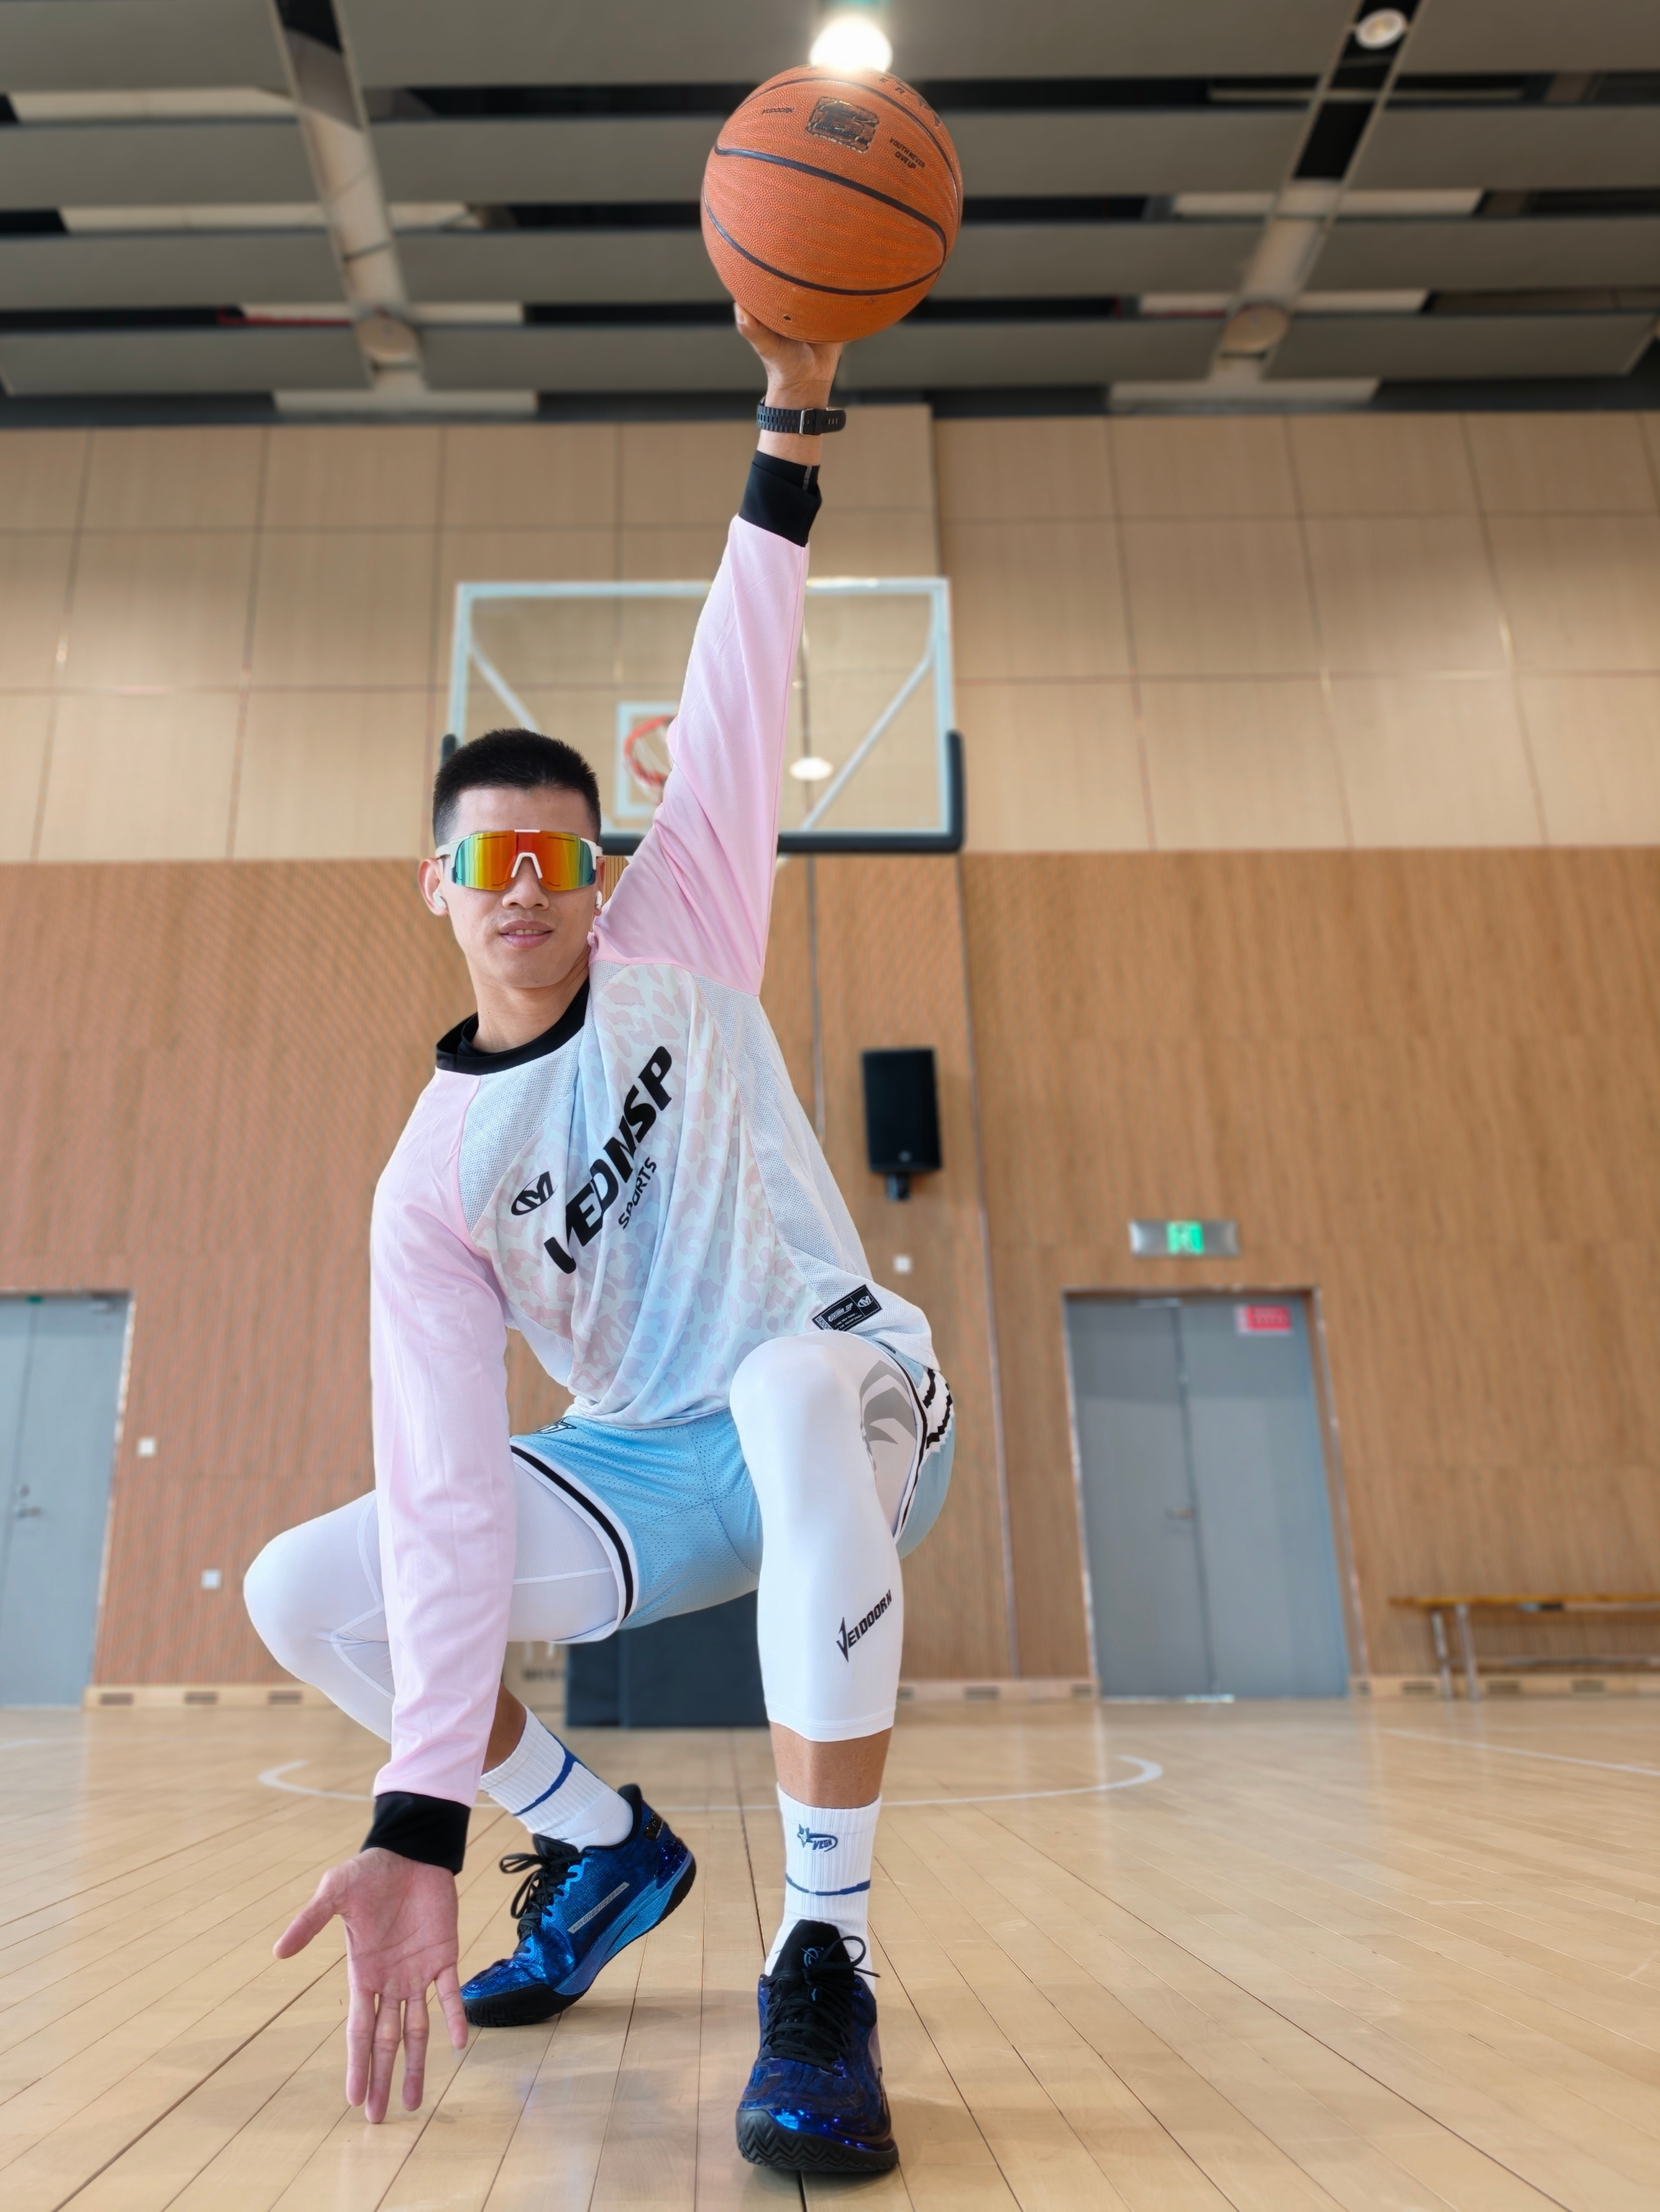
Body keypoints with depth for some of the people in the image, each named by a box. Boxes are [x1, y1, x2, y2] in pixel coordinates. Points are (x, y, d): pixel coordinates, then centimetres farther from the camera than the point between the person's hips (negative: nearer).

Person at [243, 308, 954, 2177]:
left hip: (853, 1410, -2)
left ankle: (822, 1967, -30)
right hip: (651, 1471, 3)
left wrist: (791, 423, -23)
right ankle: (605, 1849, 13)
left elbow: (735, 704, -12)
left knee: (798, 1384, -41)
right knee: (303, 1591, -9)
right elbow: (444, 1502, -21)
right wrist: (421, 1822, -29)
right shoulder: (431, 1185, -11)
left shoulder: (675, 945, -8)